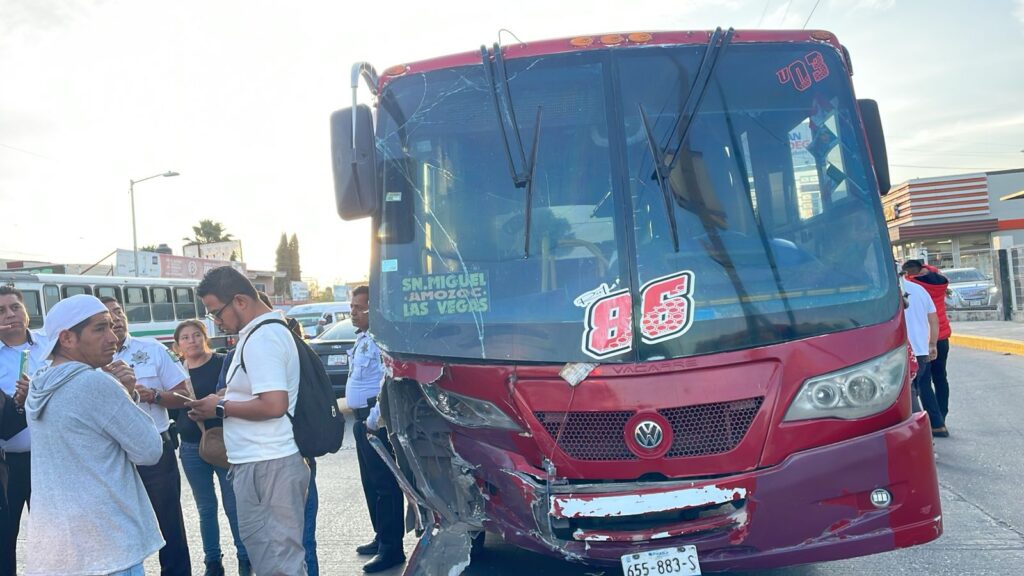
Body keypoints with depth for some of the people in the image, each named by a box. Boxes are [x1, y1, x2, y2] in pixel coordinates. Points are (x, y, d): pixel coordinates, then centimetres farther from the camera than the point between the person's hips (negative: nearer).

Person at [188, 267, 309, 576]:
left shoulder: (260, 338, -17)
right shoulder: (271, 329, 15)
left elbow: (274, 405, -25)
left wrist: (222, 408, -13)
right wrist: (226, 401, 15)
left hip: (266, 465, -10)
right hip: (268, 460, 10)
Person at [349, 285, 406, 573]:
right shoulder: (362, 339, 17)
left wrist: (376, 417, -25)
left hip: (376, 421, -11)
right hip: (363, 419, 11)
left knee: (384, 483, -5)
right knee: (370, 482, 17)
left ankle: (391, 548, 1)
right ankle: (381, 537, 29)